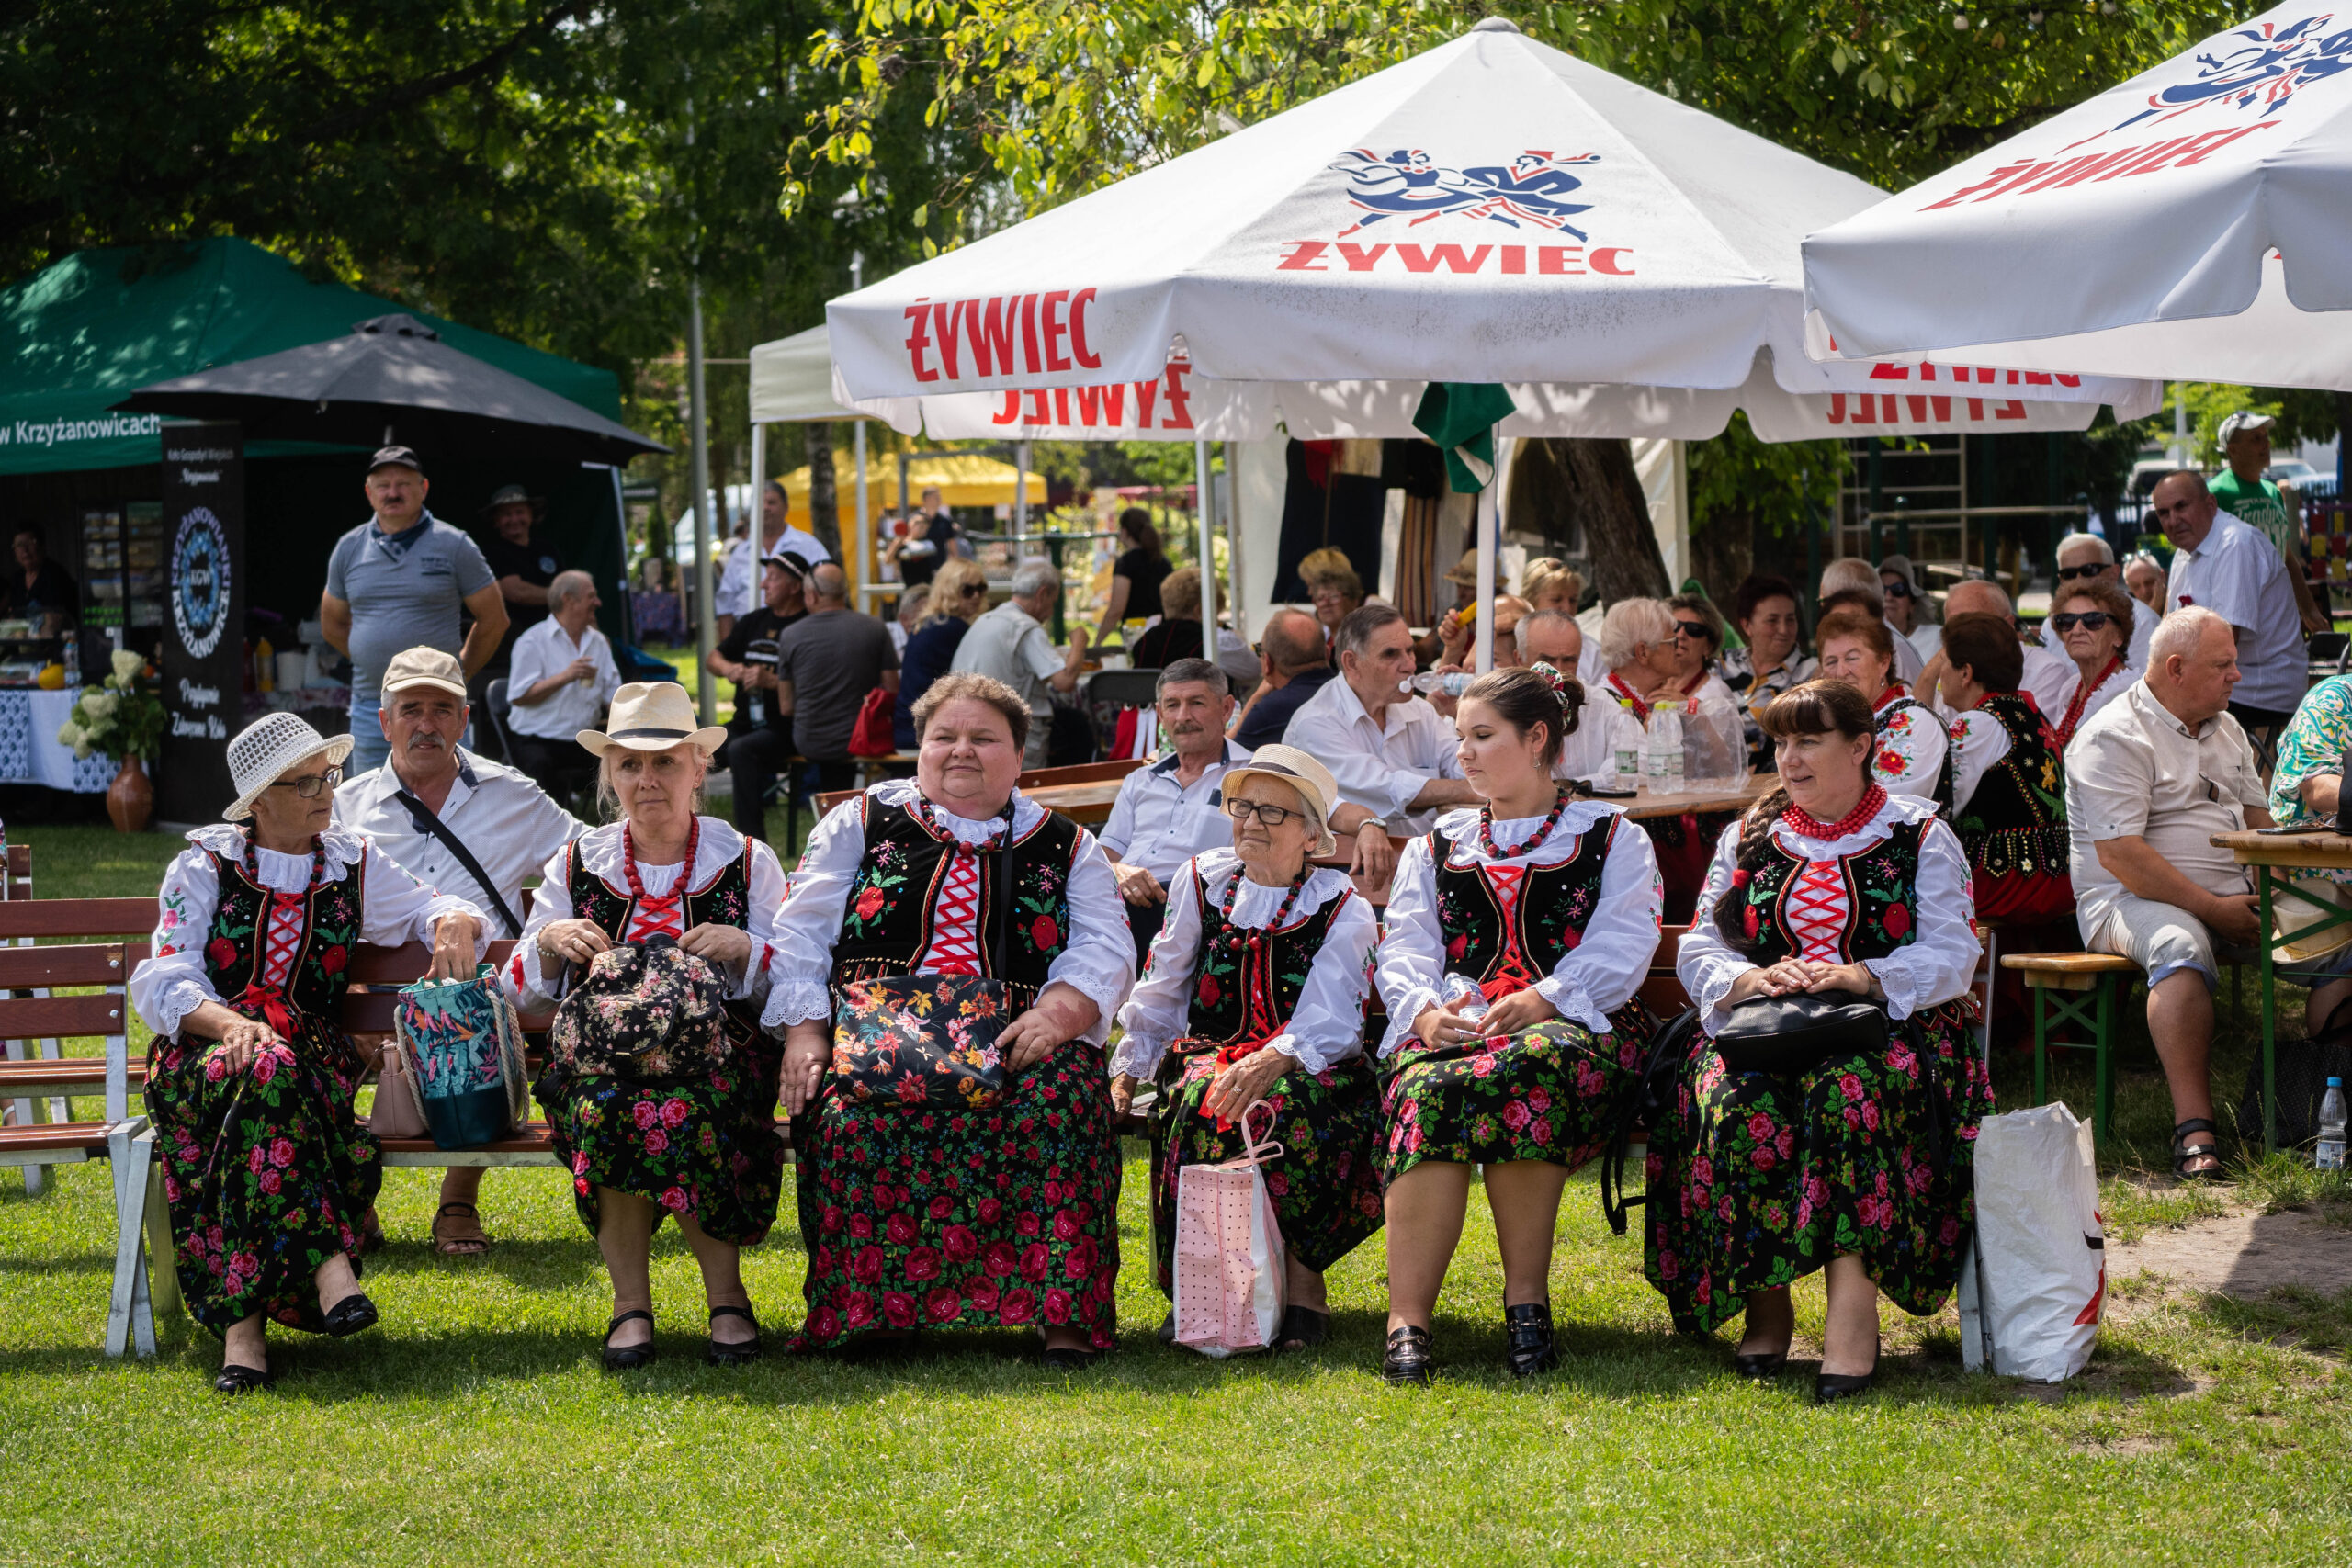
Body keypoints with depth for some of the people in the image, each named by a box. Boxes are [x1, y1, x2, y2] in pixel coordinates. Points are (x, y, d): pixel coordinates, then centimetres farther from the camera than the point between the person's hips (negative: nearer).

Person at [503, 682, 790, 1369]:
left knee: (683, 1109, -37)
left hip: (719, 1054, -1)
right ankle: (630, 1303, -22)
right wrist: (550, 943, -6)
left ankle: (727, 1296, -19)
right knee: (604, 1104, -35)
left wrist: (743, 949, -12)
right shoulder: (576, 866, 14)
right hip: (600, 1058, 1)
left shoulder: (747, 862, 11)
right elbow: (521, 995, 14)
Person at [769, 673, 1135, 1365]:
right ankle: (863, 1311, -25)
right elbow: (801, 932, 12)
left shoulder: (1066, 847, 19)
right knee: (853, 1121, -34)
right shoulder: (863, 822, 19)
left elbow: (1104, 949, 7)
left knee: (1061, 1096, -33)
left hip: (1010, 1048, 0)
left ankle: (1063, 1313, -30)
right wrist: (803, 1030, -4)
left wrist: (1059, 1011, -15)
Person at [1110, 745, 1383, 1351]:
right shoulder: (1203, 881, 10)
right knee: (1203, 1100, -35)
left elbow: (1329, 1018, -15)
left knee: (1282, 1102, -38)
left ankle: (1298, 1279, -25)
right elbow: (1160, 991, 19)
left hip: (1304, 1066, -2)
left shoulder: (1341, 909, 1)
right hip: (1209, 1051, 2)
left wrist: (1274, 1060, -35)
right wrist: (1129, 1065, 6)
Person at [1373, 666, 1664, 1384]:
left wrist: (1542, 1001, -15)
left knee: (1528, 1066, -41)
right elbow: (1404, 949, 16)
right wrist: (1424, 1007, -8)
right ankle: (1407, 1319, -41)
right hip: (1453, 1025, 3)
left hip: (1575, 1024, -2)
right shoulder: (1437, 845, 27)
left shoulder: (1610, 836, 17)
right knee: (1428, 1088, -36)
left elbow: (1621, 946, 2)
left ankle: (1526, 1299, -32)